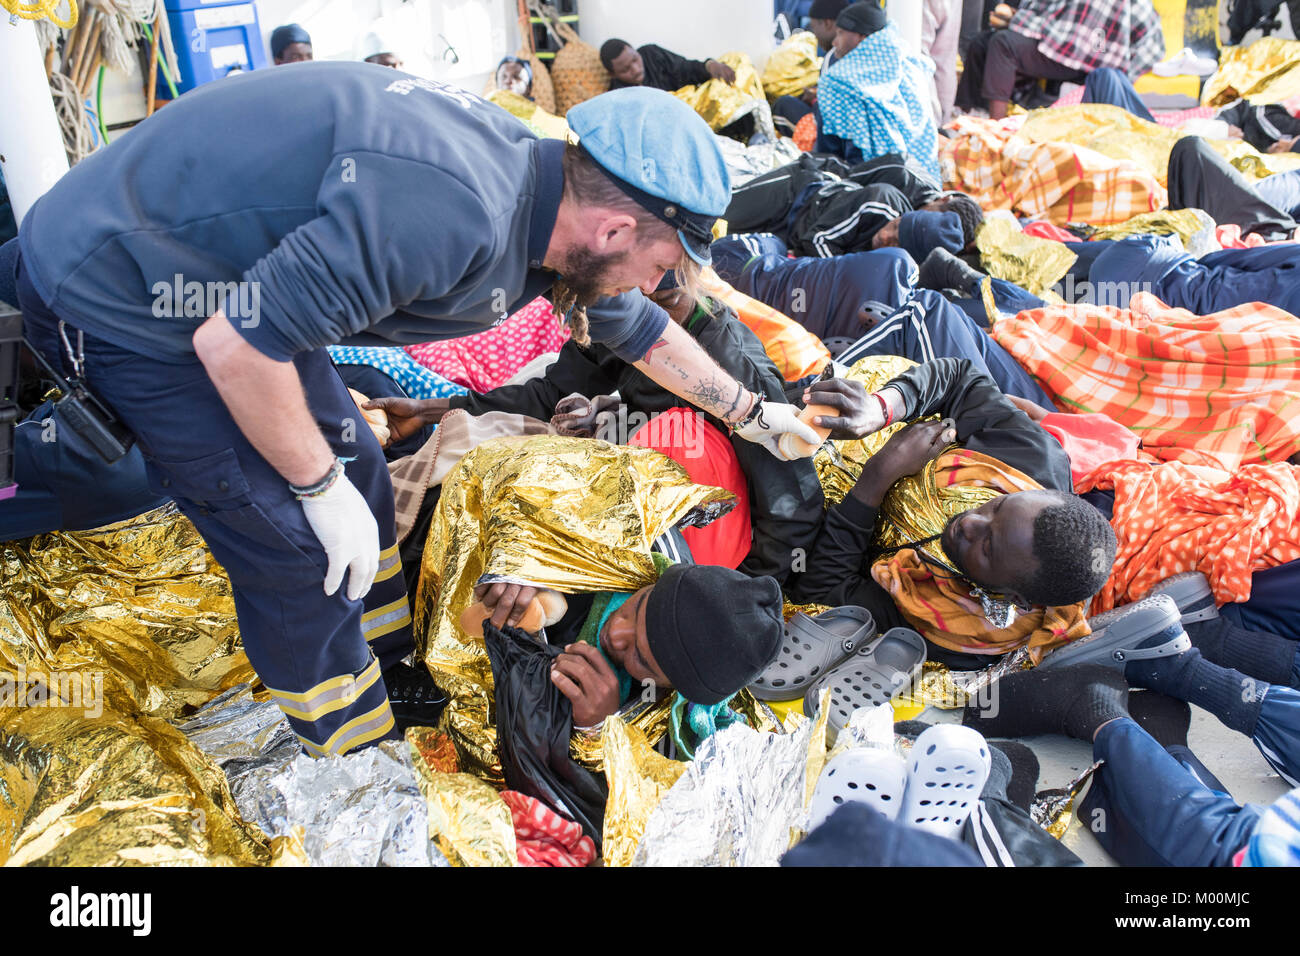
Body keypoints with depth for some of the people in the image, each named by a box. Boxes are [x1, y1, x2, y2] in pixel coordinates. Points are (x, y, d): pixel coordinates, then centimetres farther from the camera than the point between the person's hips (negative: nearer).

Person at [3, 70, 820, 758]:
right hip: (120, 301, -8)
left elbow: (637, 326, 13)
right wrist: (321, 488, -16)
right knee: (301, 551, -4)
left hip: (229, 283, 9)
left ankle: (396, 677, 33)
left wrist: (752, 413, 21)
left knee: (356, 471, 13)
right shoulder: (453, 213, -34)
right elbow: (237, 344, -30)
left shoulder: (536, 180, -3)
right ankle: (363, 774, 17)